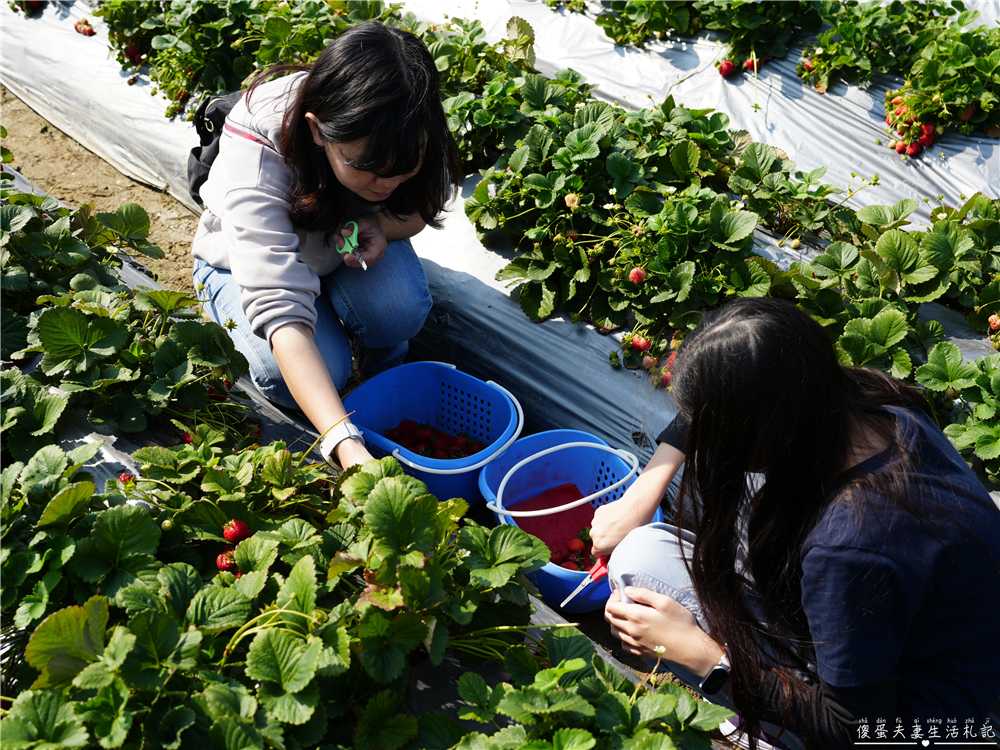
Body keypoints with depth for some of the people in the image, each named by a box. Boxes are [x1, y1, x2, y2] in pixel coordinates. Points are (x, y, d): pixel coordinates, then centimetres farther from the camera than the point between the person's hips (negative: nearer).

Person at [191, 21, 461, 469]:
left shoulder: (410, 135, -29)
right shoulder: (255, 155, -41)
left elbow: (424, 209, -6)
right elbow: (280, 307, -49)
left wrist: (379, 225, -32)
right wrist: (346, 445, -59)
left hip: (350, 245, 2)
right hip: (248, 260, -2)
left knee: (400, 309, -31)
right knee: (306, 373, -28)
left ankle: (385, 366, 4)